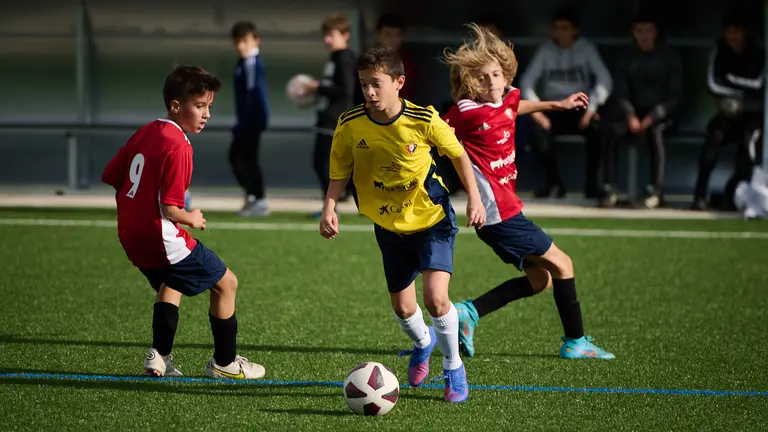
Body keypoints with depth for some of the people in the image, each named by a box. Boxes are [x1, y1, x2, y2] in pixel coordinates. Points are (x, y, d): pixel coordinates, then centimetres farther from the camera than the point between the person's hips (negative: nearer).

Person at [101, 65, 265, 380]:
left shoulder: (145, 132, 6)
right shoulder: (177, 146, -20)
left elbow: (110, 177, 12)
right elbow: (170, 209, -24)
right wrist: (193, 219, -3)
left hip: (131, 235, 9)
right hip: (163, 238, -9)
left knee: (171, 283, 33)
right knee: (226, 283, 7)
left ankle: (159, 356, 22)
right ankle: (224, 362, 17)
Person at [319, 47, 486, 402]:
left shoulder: (423, 120, -21)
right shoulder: (350, 125, -16)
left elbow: (457, 153, -3)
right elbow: (340, 172, -2)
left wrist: (474, 197, -5)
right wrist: (330, 207, -18)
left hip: (432, 219, -3)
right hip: (390, 226, 3)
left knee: (435, 299, -19)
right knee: (403, 308, 10)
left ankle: (454, 367, 6)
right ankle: (423, 342, 47)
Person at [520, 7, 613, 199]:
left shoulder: (586, 49, -1)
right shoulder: (545, 51, 3)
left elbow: (605, 80, -10)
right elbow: (526, 82, -4)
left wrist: (592, 106, -27)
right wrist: (535, 109, -22)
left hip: (579, 110, -1)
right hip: (553, 111, 1)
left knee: (596, 127, -34)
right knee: (538, 127, -33)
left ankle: (591, 183, -21)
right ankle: (554, 182, -21)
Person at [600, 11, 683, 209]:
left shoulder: (669, 57, -1)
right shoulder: (628, 59, 9)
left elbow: (675, 95, -6)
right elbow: (622, 94, 4)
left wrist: (652, 118, -19)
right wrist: (630, 117, -16)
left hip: (662, 114, -3)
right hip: (635, 113, 3)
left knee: (655, 131, -38)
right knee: (612, 130, -28)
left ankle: (656, 190, -37)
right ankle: (609, 189, -29)